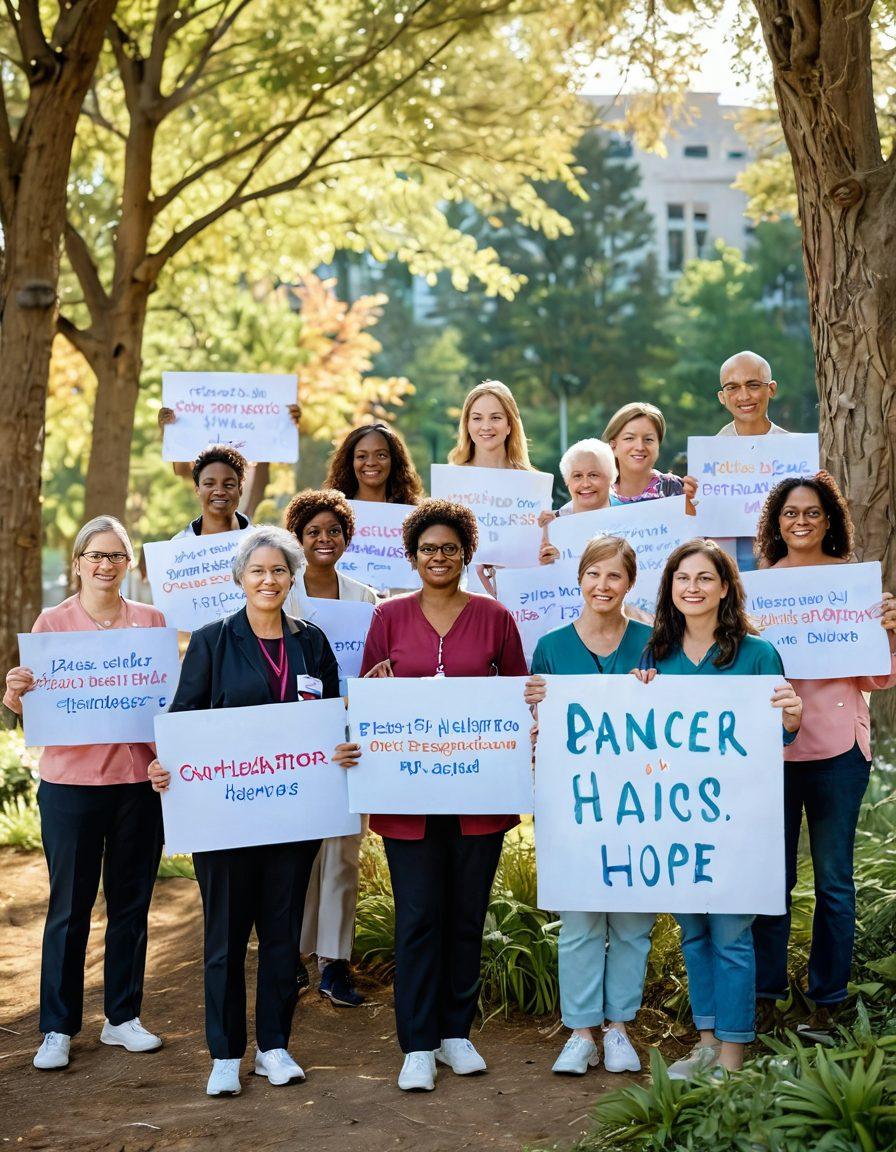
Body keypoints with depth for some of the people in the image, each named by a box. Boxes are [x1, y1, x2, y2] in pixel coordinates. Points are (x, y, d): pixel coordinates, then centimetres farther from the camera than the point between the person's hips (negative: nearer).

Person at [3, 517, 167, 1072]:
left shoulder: (152, 621, 6)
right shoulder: (52, 622, 1)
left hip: (139, 780, 2)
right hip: (71, 781, -2)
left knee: (131, 903, 10)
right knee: (69, 908, 3)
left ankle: (123, 1016, 23)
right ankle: (58, 1029, 13)